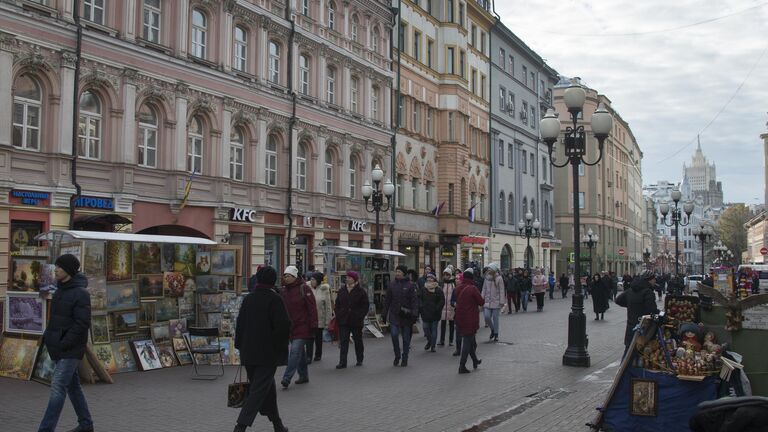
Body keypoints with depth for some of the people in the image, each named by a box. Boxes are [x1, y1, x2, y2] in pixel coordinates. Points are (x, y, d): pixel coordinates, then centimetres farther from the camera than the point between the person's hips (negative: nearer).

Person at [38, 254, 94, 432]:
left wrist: (63, 344, -21)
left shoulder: (81, 293, -15)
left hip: (71, 349, -8)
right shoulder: (60, 290, 11)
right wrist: (48, 337, 7)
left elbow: (82, 324, -19)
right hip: (59, 348, 8)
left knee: (58, 386, -11)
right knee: (72, 385, 13)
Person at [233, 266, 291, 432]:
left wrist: (240, 346, 18)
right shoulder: (274, 299, -11)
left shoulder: (248, 299, 6)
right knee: (259, 390, -4)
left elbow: (240, 324, 11)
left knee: (268, 389, 17)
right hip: (268, 353, -6)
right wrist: (280, 345, -4)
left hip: (248, 352, 6)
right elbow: (284, 325, -16)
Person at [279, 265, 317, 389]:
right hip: (290, 327, 6)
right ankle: (303, 376, 26)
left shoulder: (304, 289, -8)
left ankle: (287, 378, -15)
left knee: (295, 351, -13)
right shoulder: (283, 290, 10)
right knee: (300, 352, 15)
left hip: (302, 326, -6)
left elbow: (312, 308, -9)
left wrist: (313, 325, -13)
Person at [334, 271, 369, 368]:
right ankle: (342, 362, -4)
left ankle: (359, 360, 25)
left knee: (358, 341, 11)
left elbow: (365, 307, -3)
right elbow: (337, 305, 14)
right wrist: (338, 316, 3)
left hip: (356, 321, -2)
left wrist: (360, 317, -13)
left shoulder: (361, 292, -3)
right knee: (343, 342, -4)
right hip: (343, 320, 3)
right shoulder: (341, 291, 9)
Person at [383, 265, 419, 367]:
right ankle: (397, 356, 7)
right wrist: (384, 313, 9)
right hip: (394, 314, 2)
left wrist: (414, 314, -14)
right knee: (394, 334, -11)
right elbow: (387, 300, 13)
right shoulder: (392, 285, 7)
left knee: (406, 338, 6)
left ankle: (404, 359, 18)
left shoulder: (410, 285, -3)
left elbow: (415, 301, -6)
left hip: (406, 315, -2)